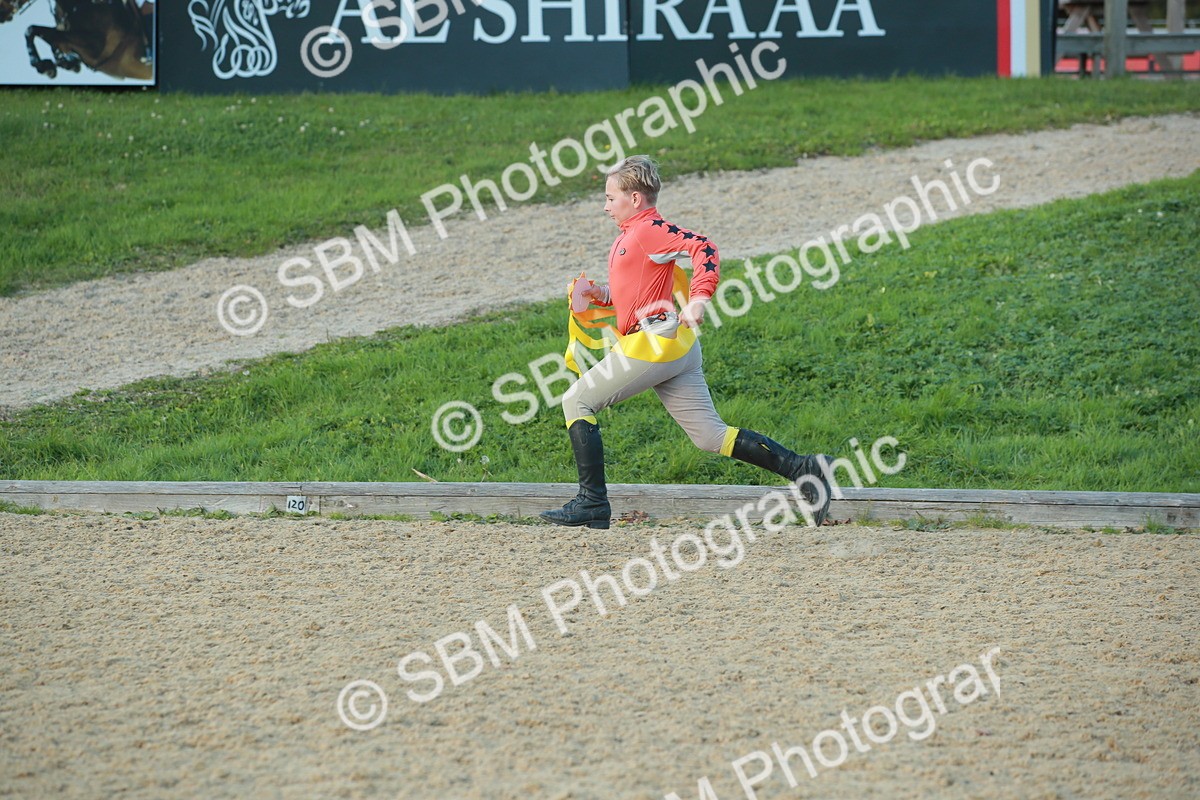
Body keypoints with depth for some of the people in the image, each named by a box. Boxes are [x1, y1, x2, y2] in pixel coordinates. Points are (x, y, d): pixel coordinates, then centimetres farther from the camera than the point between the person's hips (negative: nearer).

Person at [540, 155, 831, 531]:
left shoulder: (650, 229, -9)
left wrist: (698, 298, -34)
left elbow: (703, 247, -23)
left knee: (576, 402, 0)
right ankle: (802, 469, -2)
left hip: (654, 342, -10)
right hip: (677, 346, 10)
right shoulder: (629, 235, 21)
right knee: (711, 436, 6)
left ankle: (592, 503, -3)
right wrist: (604, 296, 12)